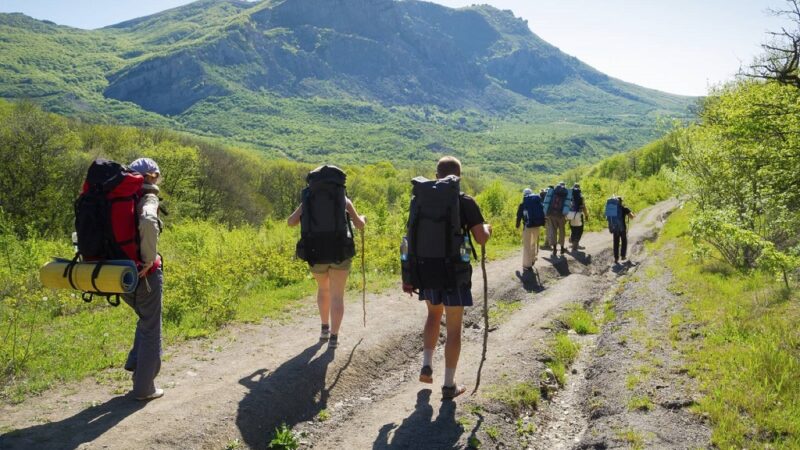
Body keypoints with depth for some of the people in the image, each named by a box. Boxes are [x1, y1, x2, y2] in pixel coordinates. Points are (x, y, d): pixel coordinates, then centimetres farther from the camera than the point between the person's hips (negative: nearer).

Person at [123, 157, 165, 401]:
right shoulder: (148, 199, -14)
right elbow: (147, 223, -37)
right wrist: (149, 259, -25)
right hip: (144, 274, -7)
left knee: (146, 319, 31)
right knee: (151, 329, 8)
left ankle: (135, 362, 26)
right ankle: (144, 388, 16)